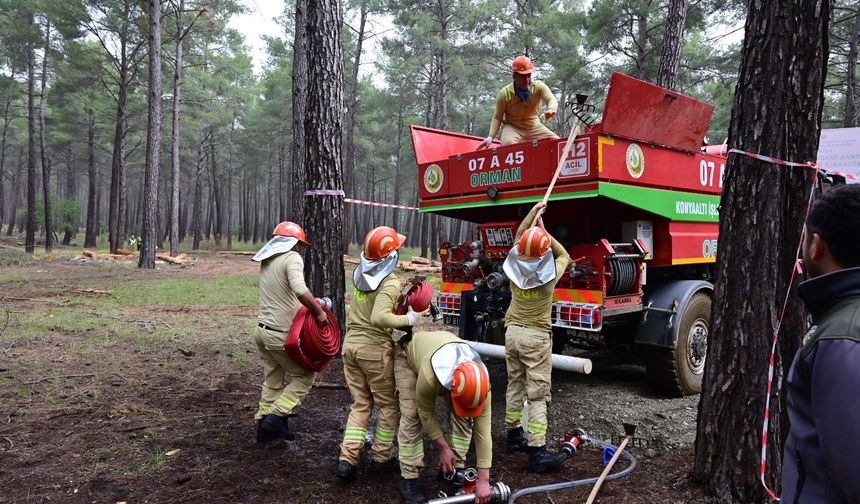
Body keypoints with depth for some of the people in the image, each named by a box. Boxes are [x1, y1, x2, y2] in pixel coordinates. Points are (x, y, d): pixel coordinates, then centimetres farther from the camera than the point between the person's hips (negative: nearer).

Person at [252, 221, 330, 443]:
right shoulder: (292, 258, -13)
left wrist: (309, 303, 11)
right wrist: (318, 311, -21)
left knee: (272, 381, 18)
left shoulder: (266, 260, 12)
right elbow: (299, 289, -31)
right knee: (305, 375, 8)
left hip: (263, 330, 8)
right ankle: (276, 417, 1)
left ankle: (264, 426, 23)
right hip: (281, 334, -8)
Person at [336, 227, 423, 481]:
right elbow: (379, 318, -29)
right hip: (375, 348, -6)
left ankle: (347, 458, 9)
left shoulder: (359, 275, 5)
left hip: (351, 344, 7)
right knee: (389, 405, 13)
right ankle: (381, 457, 20)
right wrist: (408, 319, -18)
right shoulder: (390, 283, -17)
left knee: (360, 405, 16)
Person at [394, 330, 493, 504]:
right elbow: (426, 414, -25)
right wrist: (444, 448, -15)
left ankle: (456, 468, 9)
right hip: (408, 353, -3)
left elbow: (483, 429, -28)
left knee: (463, 416, -8)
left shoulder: (479, 381, -35)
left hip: (447, 356, 4)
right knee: (411, 415, -15)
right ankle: (409, 478, -4)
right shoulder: (428, 377, -46)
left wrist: (483, 479, -26)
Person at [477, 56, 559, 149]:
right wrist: (491, 136, -22)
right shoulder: (504, 93, -15)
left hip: (534, 127, 3)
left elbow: (552, 100, -27)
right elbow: (497, 117, -8)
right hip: (512, 127, -3)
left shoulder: (539, 87, -12)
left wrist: (551, 110, -52)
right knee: (508, 143, -35)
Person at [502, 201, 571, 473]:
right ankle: (537, 452, -4)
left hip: (513, 332, 5)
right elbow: (564, 255, 5)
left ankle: (514, 435, 30)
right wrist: (544, 231, 3)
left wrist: (533, 212, 15)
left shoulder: (515, 267, -7)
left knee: (515, 385, 18)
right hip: (537, 337, -5)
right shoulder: (550, 274, -17)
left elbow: (518, 238, 11)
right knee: (538, 394, -3)